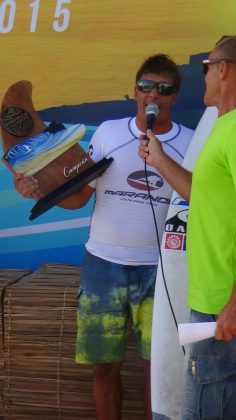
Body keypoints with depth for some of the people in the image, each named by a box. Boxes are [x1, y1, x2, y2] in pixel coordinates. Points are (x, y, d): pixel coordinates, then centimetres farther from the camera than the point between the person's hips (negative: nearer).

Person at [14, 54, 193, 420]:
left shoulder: (190, 144, 0)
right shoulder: (109, 132, 2)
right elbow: (78, 196, 4)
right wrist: (38, 190, -12)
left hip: (159, 269, -1)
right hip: (104, 265, 1)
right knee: (104, 365, 8)